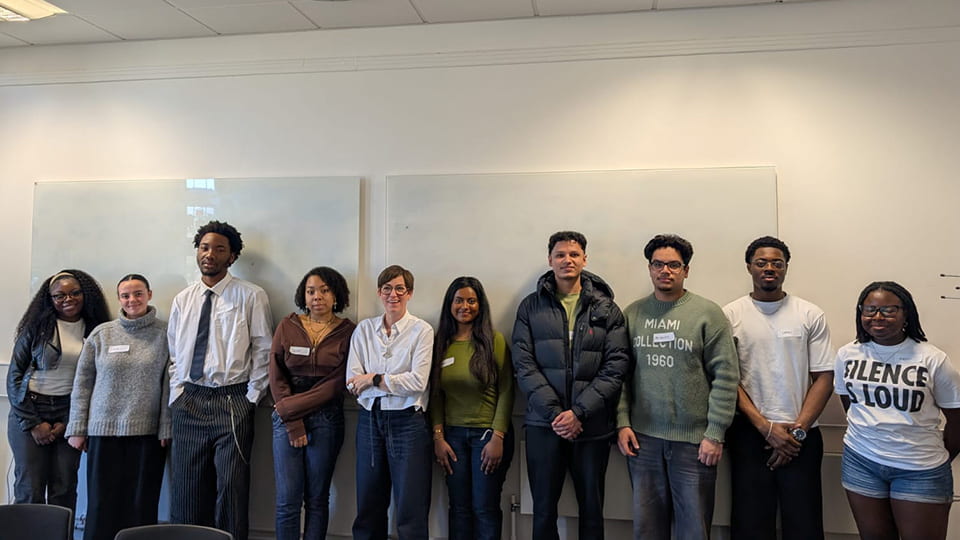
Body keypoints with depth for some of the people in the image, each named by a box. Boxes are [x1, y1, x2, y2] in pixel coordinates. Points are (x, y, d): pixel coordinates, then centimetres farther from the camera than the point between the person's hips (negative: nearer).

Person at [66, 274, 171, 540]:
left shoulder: (164, 333, -1)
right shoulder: (101, 333, 5)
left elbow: (170, 384, -3)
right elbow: (82, 383, 7)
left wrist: (167, 429, -5)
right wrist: (77, 428, 5)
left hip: (148, 432, -1)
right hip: (104, 430, 2)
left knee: (142, 504, 5)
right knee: (102, 504, 6)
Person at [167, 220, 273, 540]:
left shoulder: (251, 296, -3)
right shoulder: (182, 300, 11)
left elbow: (263, 350, -3)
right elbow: (174, 354, 16)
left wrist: (252, 396, -6)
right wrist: (176, 395, 7)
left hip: (233, 401, -4)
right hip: (188, 400, 4)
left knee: (231, 488, 0)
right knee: (186, 489, 10)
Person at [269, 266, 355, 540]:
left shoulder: (347, 331, -1)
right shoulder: (287, 327, 3)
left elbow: (336, 384, -6)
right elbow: (277, 377, 0)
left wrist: (292, 407, -11)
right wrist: (293, 424, -7)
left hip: (326, 419, -1)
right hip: (286, 419, 1)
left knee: (317, 500, 6)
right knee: (287, 501, 1)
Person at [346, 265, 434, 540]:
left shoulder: (422, 330, -4)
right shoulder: (364, 329, 6)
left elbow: (418, 381, -14)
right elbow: (352, 382, -3)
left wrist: (373, 378, -8)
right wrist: (397, 383, -12)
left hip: (407, 422, -3)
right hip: (370, 421, 4)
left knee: (411, 512, 2)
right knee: (368, 509, 14)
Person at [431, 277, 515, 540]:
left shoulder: (494, 340, -6)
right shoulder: (441, 343, 5)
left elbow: (506, 392, -7)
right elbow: (436, 394, 6)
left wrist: (497, 438, -11)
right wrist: (438, 437, -1)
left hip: (488, 434, -3)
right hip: (453, 435, 3)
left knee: (485, 508, 4)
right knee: (459, 507, 10)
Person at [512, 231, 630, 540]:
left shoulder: (606, 309, 4)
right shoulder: (531, 307, 5)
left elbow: (616, 367, -3)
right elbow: (523, 364, -2)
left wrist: (579, 412, -13)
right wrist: (554, 411, -13)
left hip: (593, 425, 0)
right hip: (544, 424, 0)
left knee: (592, 509, 12)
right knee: (544, 509, 10)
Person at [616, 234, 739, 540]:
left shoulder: (708, 313, -4)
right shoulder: (632, 314, 6)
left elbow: (726, 377, -7)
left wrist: (715, 433, -10)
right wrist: (622, 423, 0)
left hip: (694, 440, -3)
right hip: (642, 437, 3)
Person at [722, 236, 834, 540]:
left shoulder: (811, 315, 3)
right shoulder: (731, 315, 0)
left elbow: (824, 378, 1)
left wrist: (798, 430, -7)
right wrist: (766, 427, -9)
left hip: (801, 436, 1)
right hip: (748, 435, 0)